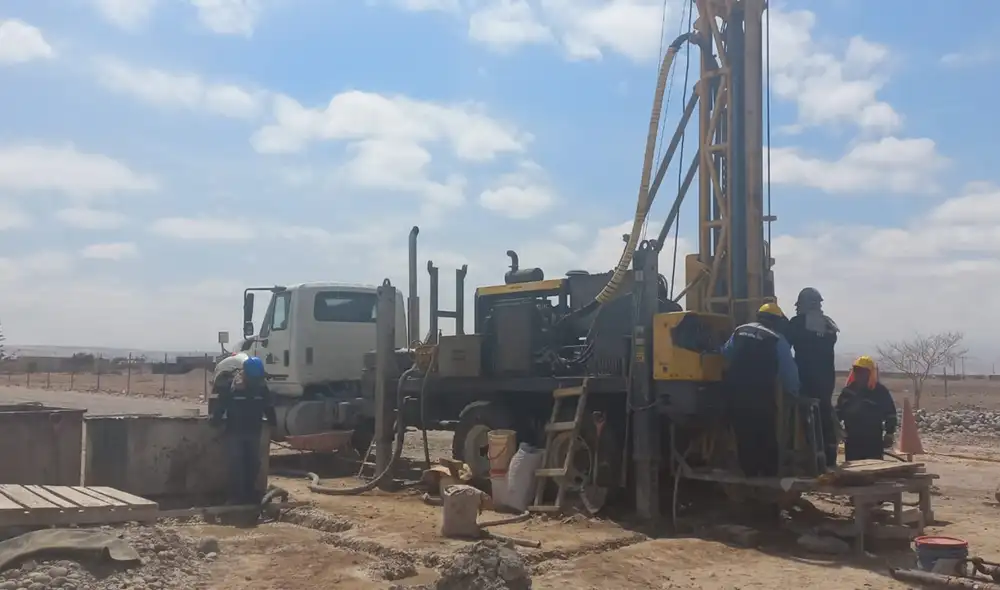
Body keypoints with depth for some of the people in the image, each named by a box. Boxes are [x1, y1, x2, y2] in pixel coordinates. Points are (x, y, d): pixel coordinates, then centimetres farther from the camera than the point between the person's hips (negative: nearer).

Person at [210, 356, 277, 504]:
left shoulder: (262, 387, -1)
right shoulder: (232, 388, -14)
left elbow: (269, 407, 11)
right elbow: (221, 406, -11)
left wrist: (273, 423, 13)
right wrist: (215, 421, -14)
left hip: (254, 432, 4)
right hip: (234, 432, -4)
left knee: (254, 464, 8)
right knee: (236, 464, -5)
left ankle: (251, 493, 20)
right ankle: (236, 496, -1)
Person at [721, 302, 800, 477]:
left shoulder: (740, 331, 13)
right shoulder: (777, 339, -1)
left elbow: (725, 354, 21)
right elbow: (789, 371, 1)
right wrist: (793, 392, 17)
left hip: (735, 391, 5)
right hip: (760, 394, -5)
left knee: (744, 435, 11)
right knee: (766, 436, 6)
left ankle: (749, 475, 16)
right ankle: (769, 475, 9)